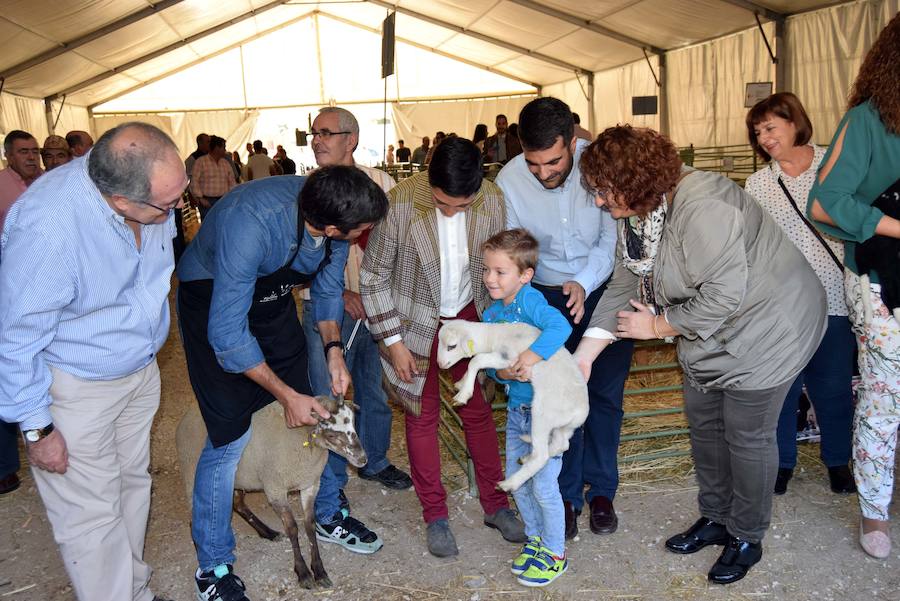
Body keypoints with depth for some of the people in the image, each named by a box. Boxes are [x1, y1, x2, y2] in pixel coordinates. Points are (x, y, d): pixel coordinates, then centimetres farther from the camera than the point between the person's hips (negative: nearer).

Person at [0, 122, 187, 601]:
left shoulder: (153, 190, -13)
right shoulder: (46, 228, -34)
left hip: (140, 369, 7)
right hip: (74, 389, -6)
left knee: (132, 486, 20)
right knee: (93, 515, 3)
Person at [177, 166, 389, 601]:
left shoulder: (332, 211, -19)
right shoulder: (250, 224, -39)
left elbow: (328, 286, 0)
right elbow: (227, 334, -33)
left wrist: (333, 348, -11)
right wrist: (286, 395, -26)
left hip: (271, 296, 6)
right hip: (213, 300, -5)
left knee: (307, 417, 7)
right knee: (231, 434, -9)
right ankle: (213, 566, 10)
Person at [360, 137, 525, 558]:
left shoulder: (493, 201, -15)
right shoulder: (399, 204, -24)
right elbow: (373, 276, -13)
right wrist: (392, 339, -12)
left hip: (468, 316, 2)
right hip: (416, 324, -2)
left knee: (478, 411, 10)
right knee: (422, 417, 8)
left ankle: (495, 505, 28)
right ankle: (435, 515, 24)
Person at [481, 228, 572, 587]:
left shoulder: (529, 300, -18)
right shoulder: (491, 314, 4)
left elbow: (560, 326, -34)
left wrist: (534, 354, -43)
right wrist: (500, 372, -16)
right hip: (516, 408, 8)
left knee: (543, 484, 1)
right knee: (516, 479, 17)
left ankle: (555, 554, 22)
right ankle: (536, 539, 39)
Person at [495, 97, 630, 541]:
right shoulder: (509, 180, -16)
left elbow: (613, 238, -13)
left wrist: (584, 284, -26)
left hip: (606, 288, 0)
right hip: (548, 295, 1)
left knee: (605, 393, 7)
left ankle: (601, 490, 26)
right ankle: (566, 494, 23)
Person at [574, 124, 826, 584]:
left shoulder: (699, 207, -33)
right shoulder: (635, 215, -3)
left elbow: (723, 294, -35)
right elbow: (623, 288, -4)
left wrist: (659, 326, -20)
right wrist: (583, 356, -11)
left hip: (764, 328, -9)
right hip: (708, 336, 9)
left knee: (746, 436, 4)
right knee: (703, 425, 17)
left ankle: (747, 538, 27)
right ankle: (715, 518, 38)